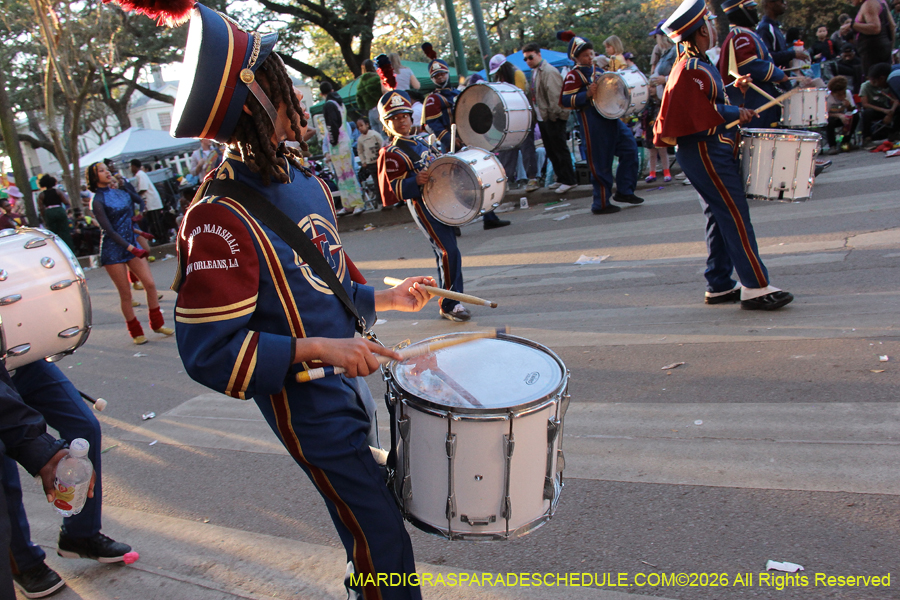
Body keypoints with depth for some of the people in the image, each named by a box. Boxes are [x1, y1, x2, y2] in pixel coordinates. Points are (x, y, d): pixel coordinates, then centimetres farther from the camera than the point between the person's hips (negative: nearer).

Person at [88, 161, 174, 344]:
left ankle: (157, 323, 14)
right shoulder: (97, 201, -9)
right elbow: (109, 231, -16)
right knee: (126, 294, 1)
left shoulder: (121, 192, 7)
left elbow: (141, 200, 27)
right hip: (113, 250, -5)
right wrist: (131, 248, -22)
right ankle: (136, 332, 15)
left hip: (132, 244, 5)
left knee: (150, 284, -2)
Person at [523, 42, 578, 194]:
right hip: (542, 117, 9)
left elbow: (554, 95, -20)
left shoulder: (549, 71, -14)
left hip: (554, 118, -9)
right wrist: (537, 114, 8)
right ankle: (561, 178, 23)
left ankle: (569, 181, 3)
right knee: (550, 150, 13)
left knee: (560, 149, -4)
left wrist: (553, 116, -19)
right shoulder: (534, 72, 13)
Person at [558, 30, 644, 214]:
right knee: (601, 163, -4)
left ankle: (624, 191, 14)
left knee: (629, 148, 5)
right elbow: (564, 100, -16)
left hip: (611, 118, 8)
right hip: (593, 124, -8)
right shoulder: (573, 76, -7)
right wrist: (587, 95, -25)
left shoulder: (598, 71, 17)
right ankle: (601, 203, 6)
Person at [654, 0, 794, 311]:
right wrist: (734, 113, -16)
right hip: (705, 152, -11)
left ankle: (719, 286, 18)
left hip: (713, 149, 11)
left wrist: (732, 88, 17)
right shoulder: (691, 70, -16)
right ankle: (755, 288, -6)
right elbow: (693, 113, -22)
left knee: (720, 218, 12)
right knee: (735, 216, -9)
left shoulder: (697, 64, 16)